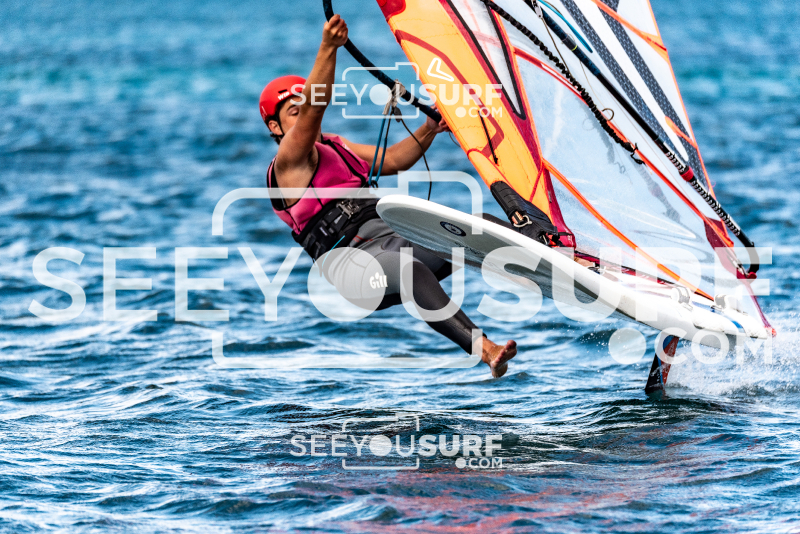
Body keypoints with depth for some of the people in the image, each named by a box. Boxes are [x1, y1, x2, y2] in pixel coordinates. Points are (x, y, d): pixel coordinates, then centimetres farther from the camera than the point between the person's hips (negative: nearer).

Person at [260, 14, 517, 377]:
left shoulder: (336, 148, 28)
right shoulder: (288, 162, 0)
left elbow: (393, 161, 29)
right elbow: (313, 110, -17)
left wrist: (430, 130, 11)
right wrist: (328, 49, -31)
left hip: (395, 239, 9)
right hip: (351, 261, -9)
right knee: (413, 272, -39)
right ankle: (483, 349, -54)